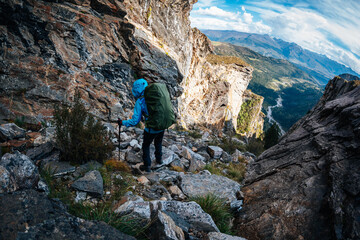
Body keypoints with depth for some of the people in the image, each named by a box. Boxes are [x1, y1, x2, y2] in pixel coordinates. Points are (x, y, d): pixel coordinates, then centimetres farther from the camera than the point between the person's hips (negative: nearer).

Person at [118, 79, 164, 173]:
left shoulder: (139, 102, -16)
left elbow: (135, 121, -16)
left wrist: (122, 122, -3)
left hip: (151, 130, -4)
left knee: (146, 146, 24)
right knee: (158, 143, 32)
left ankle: (147, 166, 32)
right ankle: (159, 159, 52)